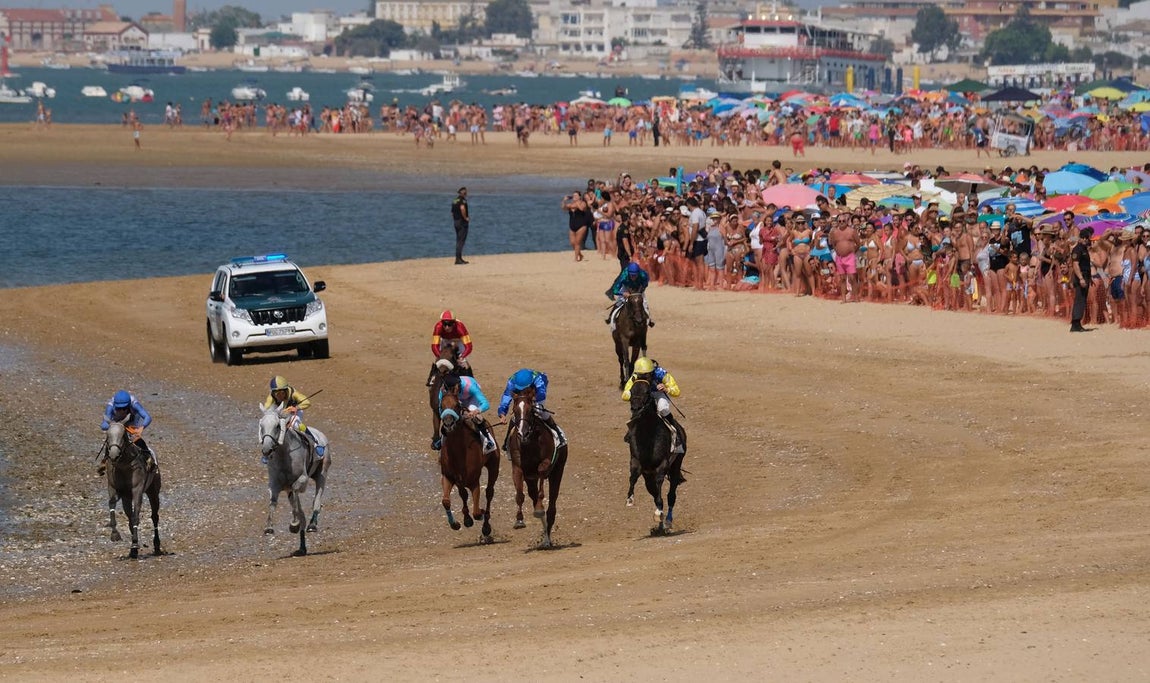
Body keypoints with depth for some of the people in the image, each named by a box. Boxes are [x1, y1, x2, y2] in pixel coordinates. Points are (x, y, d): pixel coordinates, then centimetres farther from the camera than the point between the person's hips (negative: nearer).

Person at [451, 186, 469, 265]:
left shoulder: (454, 200, 15)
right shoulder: (462, 200, -11)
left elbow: (452, 212, 21)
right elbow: (462, 208, -29)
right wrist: (465, 218, -18)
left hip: (456, 222, 9)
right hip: (462, 222, -9)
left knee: (459, 240, 14)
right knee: (461, 240, -8)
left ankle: (459, 258, 18)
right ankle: (458, 259, -12)